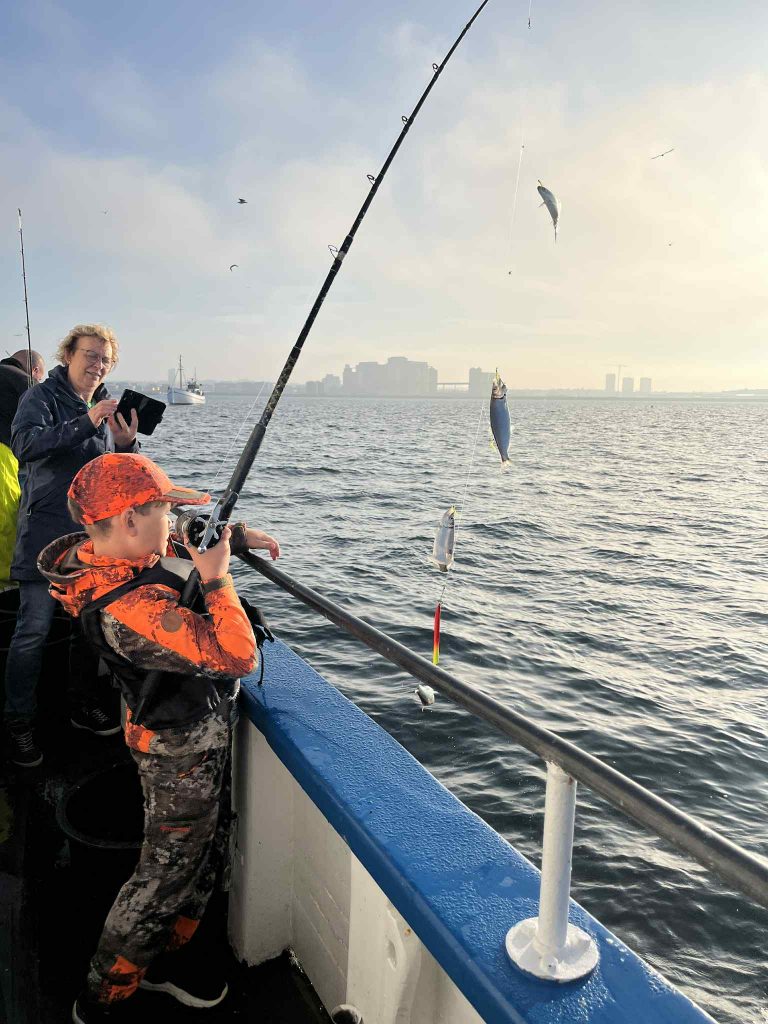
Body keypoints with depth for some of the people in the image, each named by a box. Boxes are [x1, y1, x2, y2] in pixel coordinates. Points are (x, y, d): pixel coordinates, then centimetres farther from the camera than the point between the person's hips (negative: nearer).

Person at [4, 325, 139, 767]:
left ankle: (85, 704, 30)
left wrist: (127, 444, -13)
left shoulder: (109, 406, 12)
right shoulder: (42, 396, -4)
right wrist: (86, 423, -32)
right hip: (46, 534, -6)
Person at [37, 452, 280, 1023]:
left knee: (208, 854, 24)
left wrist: (237, 535, -2)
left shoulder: (98, 551, -7)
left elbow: (187, 533, 11)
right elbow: (237, 656, -35)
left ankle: (165, 960, 46)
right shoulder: (128, 608, -36)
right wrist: (216, 577, -29)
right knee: (167, 874, 10)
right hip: (185, 750, -9)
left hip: (202, 728, 9)